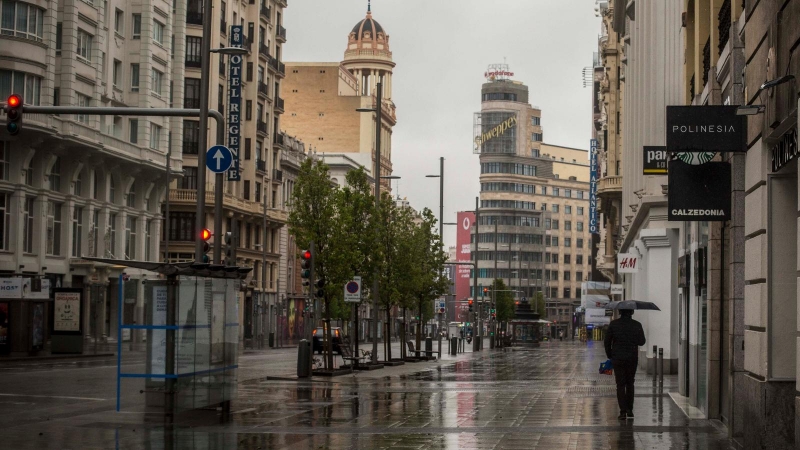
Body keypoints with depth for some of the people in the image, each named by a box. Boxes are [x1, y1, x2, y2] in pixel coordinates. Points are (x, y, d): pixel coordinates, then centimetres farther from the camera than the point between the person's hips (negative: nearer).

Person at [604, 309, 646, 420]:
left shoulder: (613, 324, -5)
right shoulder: (637, 325, -5)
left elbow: (607, 341, -1)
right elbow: (641, 341, -1)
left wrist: (610, 355, 12)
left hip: (617, 359, -1)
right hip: (632, 359, 1)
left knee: (620, 385, 2)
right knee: (630, 384, 15)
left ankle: (623, 411, -7)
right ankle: (629, 410, 15)